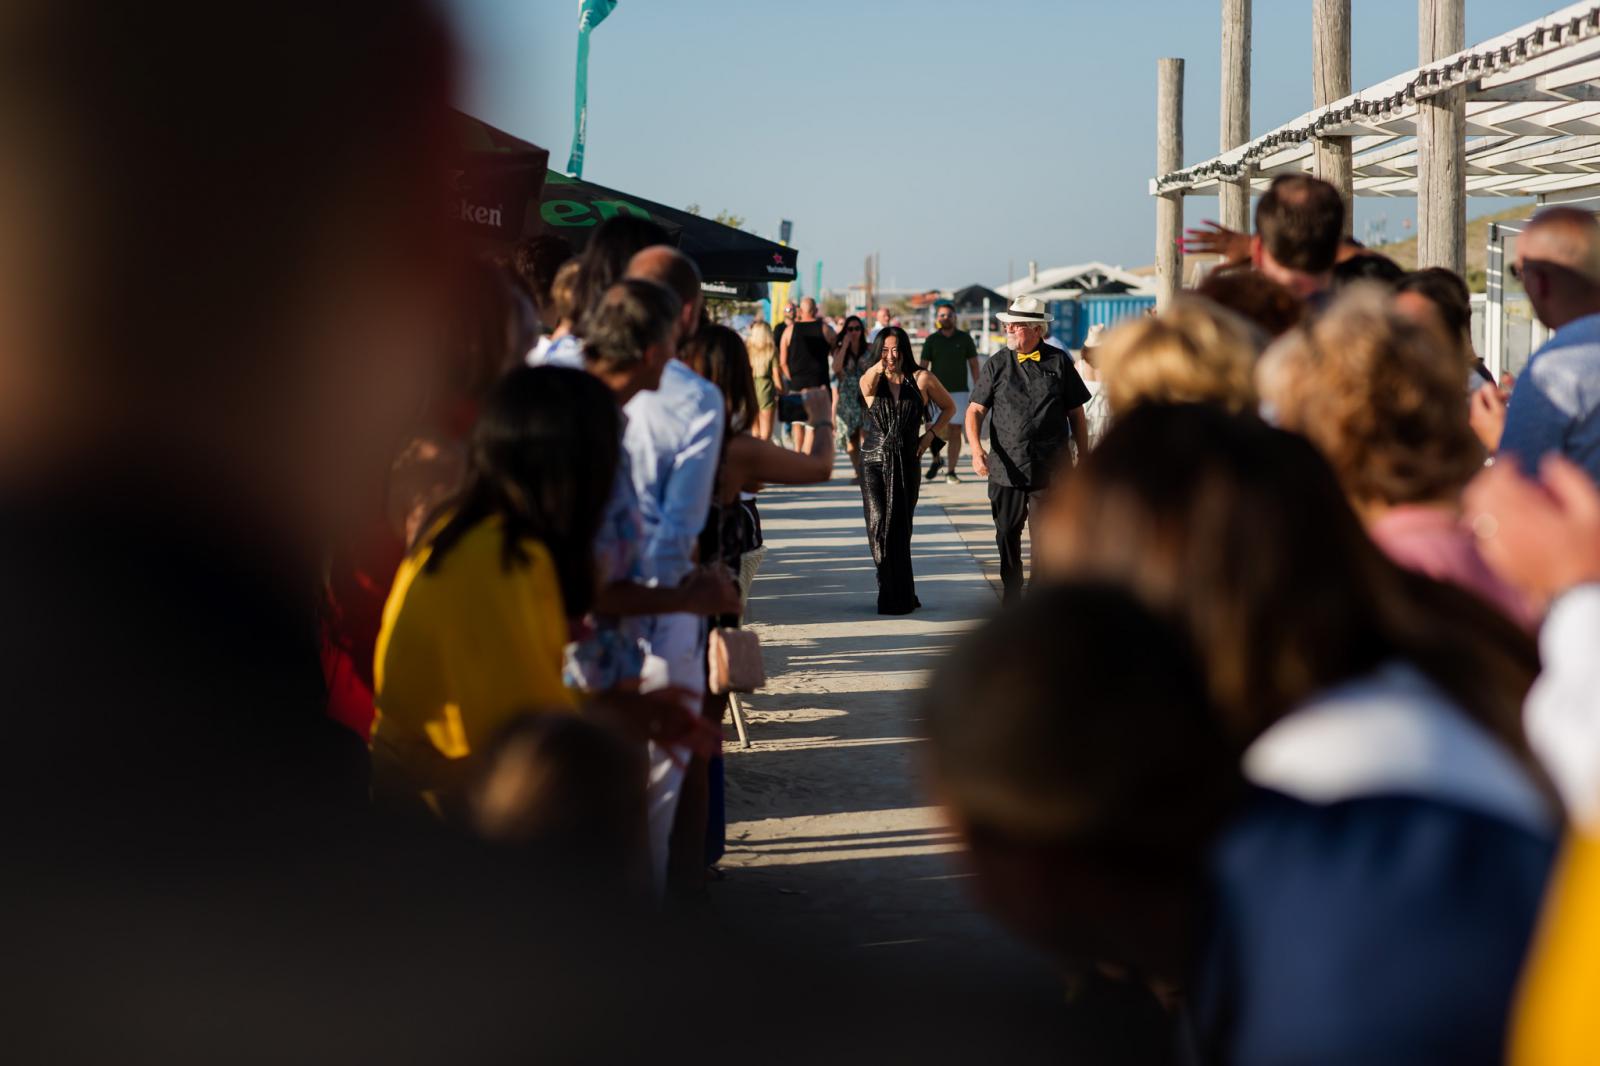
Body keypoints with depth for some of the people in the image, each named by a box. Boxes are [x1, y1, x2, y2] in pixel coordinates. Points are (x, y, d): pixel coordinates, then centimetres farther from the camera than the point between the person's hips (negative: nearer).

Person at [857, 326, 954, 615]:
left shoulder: (921, 379, 1)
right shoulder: (872, 381, 1)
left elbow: (948, 407, 14)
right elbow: (867, 387, -25)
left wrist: (930, 434, 0)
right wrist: (877, 370, -47)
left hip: (906, 463, 0)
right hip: (874, 461, 0)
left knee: (899, 528, 3)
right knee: (879, 524, -9)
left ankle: (900, 598, 13)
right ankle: (892, 595, 1)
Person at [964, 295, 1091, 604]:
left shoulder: (1059, 362, 3)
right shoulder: (997, 364, 5)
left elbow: (1076, 414, 9)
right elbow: (975, 410, 3)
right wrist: (976, 449, -14)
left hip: (1050, 471, -1)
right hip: (1006, 470, 1)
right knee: (1007, 537, 8)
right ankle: (1011, 599, 21)